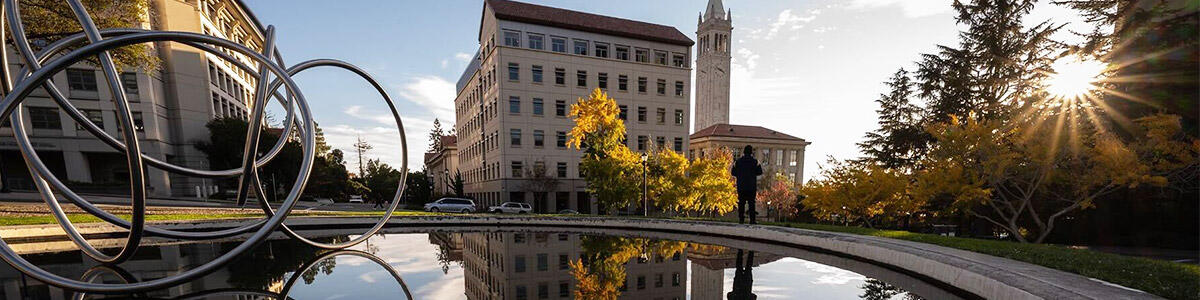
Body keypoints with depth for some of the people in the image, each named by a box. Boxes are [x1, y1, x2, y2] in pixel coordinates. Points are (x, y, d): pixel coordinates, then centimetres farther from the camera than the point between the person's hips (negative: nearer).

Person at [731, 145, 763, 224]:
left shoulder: (738, 161, 0)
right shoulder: (755, 161, -4)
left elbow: (733, 173, 2)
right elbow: (759, 172, 2)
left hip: (741, 186, 1)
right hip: (752, 186, -1)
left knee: (741, 203, 6)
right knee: (751, 203, 4)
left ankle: (741, 219, 7)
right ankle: (752, 220, 4)